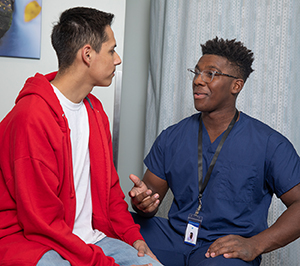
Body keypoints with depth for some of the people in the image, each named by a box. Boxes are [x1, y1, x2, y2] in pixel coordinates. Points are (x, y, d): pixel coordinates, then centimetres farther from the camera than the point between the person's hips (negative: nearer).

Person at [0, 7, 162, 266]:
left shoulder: (94, 109, 12)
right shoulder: (31, 119, -19)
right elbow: (42, 221, -20)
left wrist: (132, 235, 3)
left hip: (91, 239, 7)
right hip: (31, 241, -7)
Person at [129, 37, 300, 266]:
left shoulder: (270, 144, -2)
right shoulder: (171, 137, 11)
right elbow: (152, 193, 13)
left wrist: (254, 244, -18)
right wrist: (143, 204, -13)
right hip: (174, 236, 5)